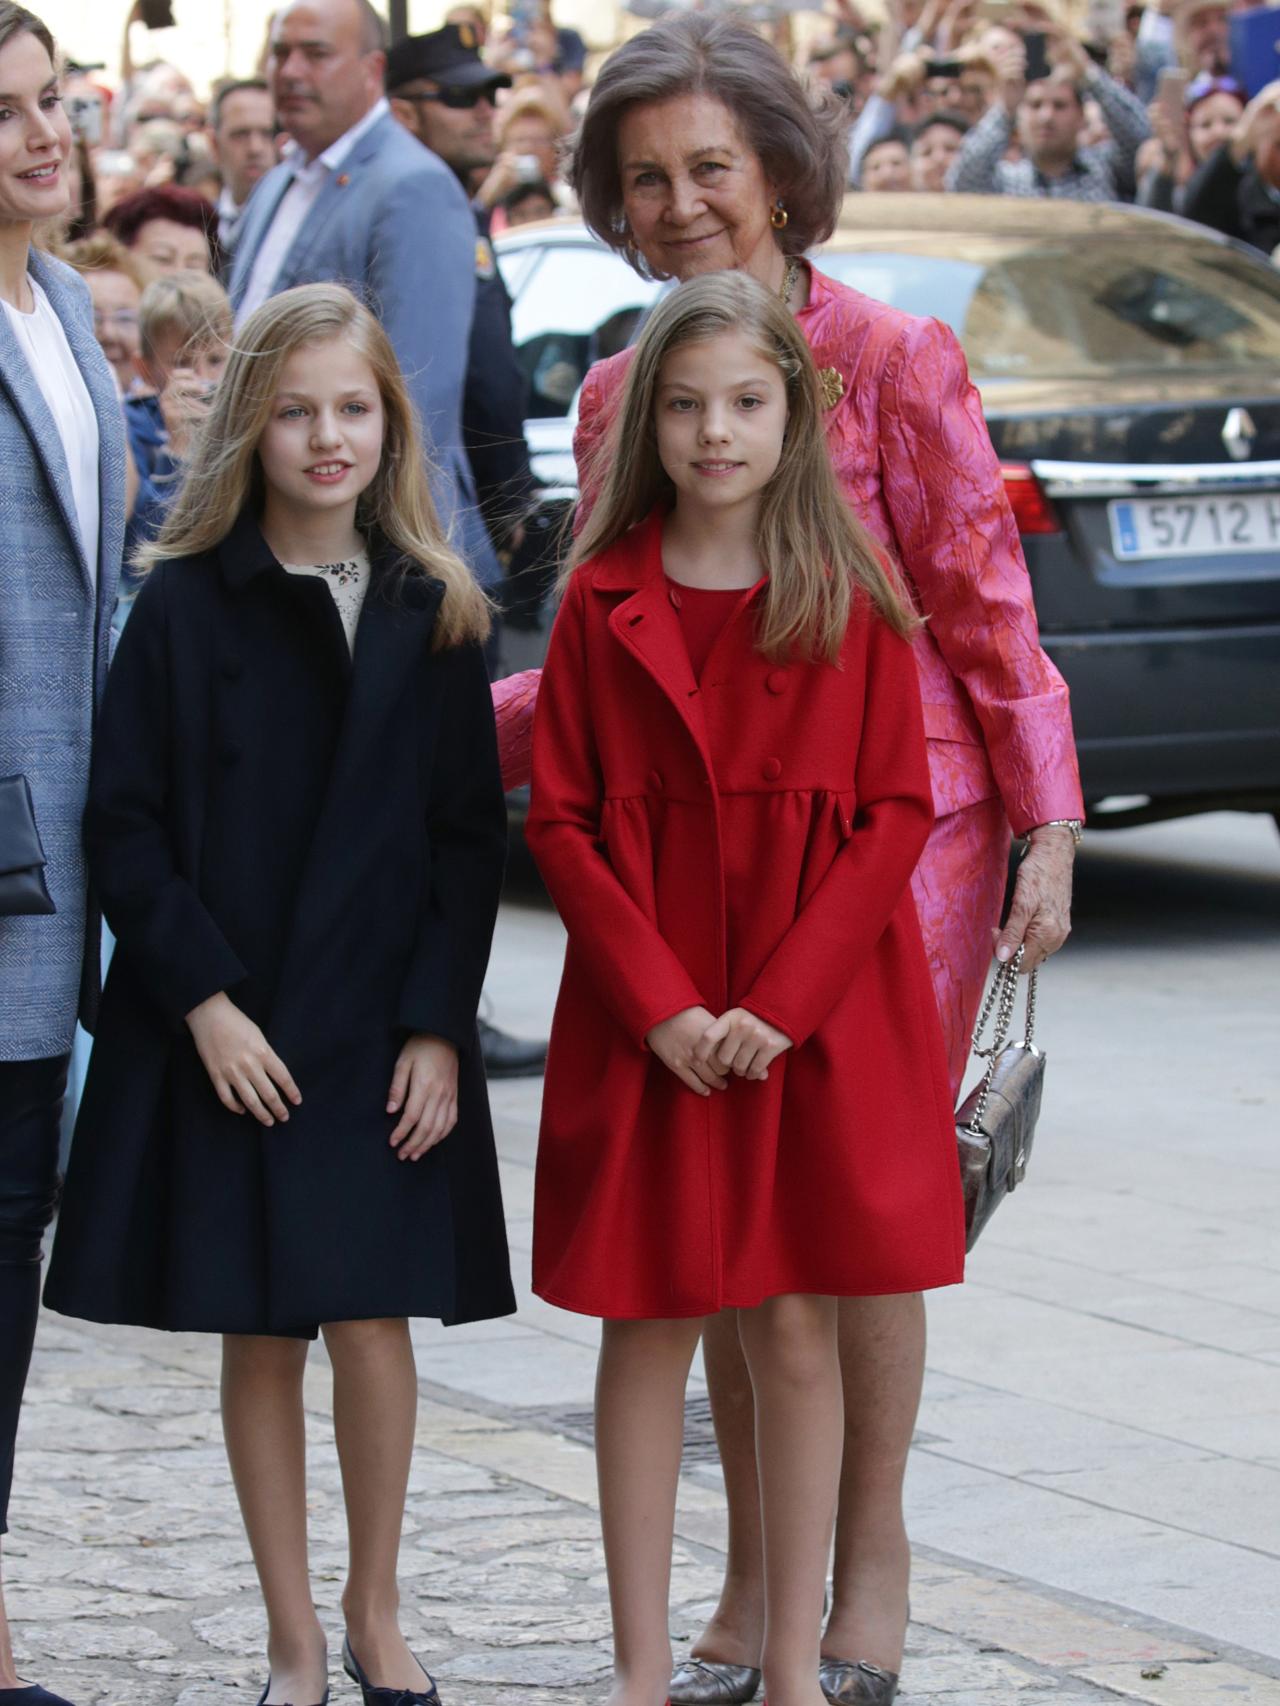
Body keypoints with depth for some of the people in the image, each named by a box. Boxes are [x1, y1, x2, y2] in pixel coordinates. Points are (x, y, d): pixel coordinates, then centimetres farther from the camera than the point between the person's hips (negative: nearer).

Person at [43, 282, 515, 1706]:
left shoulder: (433, 613, 4)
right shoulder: (184, 606, -2)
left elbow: (470, 834, 4)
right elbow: (126, 826, -3)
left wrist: (439, 1022, -4)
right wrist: (203, 1001, -11)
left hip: (386, 1037, 1)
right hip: (227, 1037, -1)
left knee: (372, 1322, -1)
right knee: (259, 1335, 5)